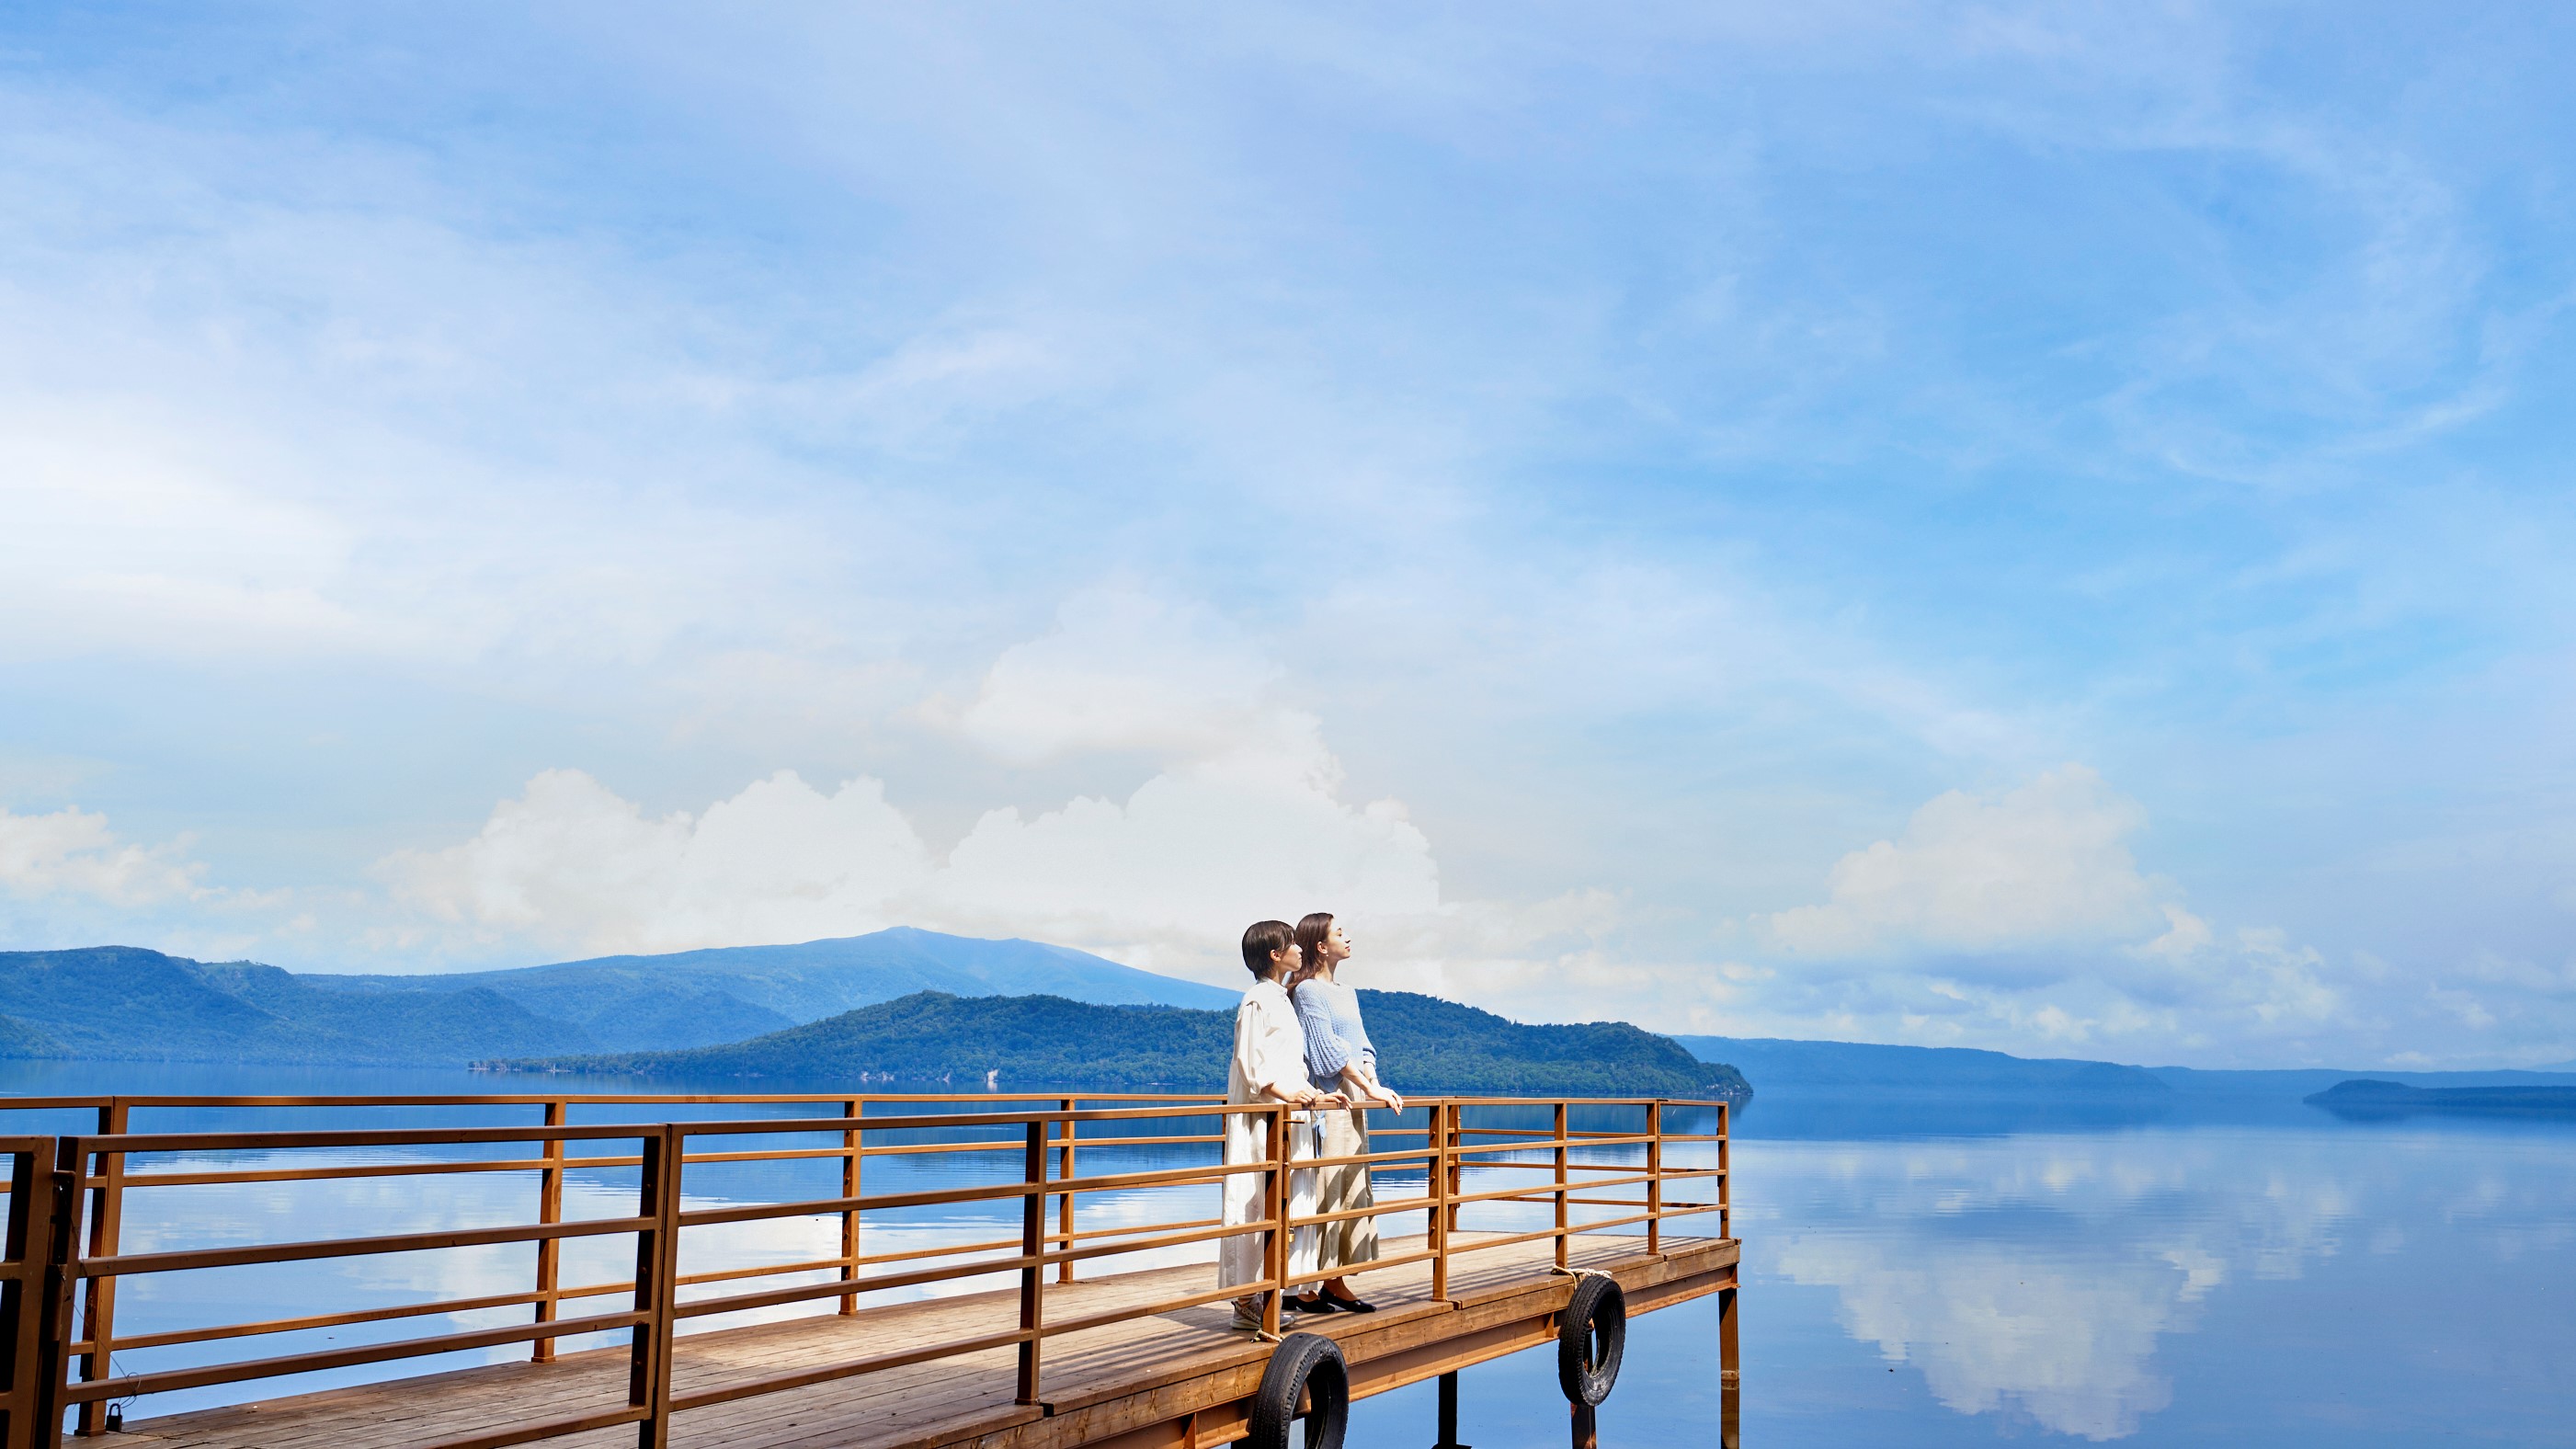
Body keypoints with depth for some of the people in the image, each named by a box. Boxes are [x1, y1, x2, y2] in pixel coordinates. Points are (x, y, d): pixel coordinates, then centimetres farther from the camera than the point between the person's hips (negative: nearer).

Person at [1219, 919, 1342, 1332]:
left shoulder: (1282, 1000, 19)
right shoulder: (1257, 1001, -9)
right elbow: (1250, 1063, -17)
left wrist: (1313, 1096, 15)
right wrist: (1285, 1093, -27)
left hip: (1290, 1119, 10)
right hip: (1263, 1122, -10)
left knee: (1287, 1203, 8)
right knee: (1258, 1205, -8)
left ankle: (1263, 1295, 12)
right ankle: (1247, 1302, -5)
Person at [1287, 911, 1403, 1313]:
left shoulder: (1347, 993, 18)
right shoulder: (1307, 990, -7)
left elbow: (1362, 1045, 15)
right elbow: (1329, 1049, -14)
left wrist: (1372, 1081, -4)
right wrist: (1372, 1089, -17)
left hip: (1353, 1102, 9)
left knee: (1352, 1189, 7)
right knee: (1321, 1189, -8)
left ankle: (1336, 1283, 12)